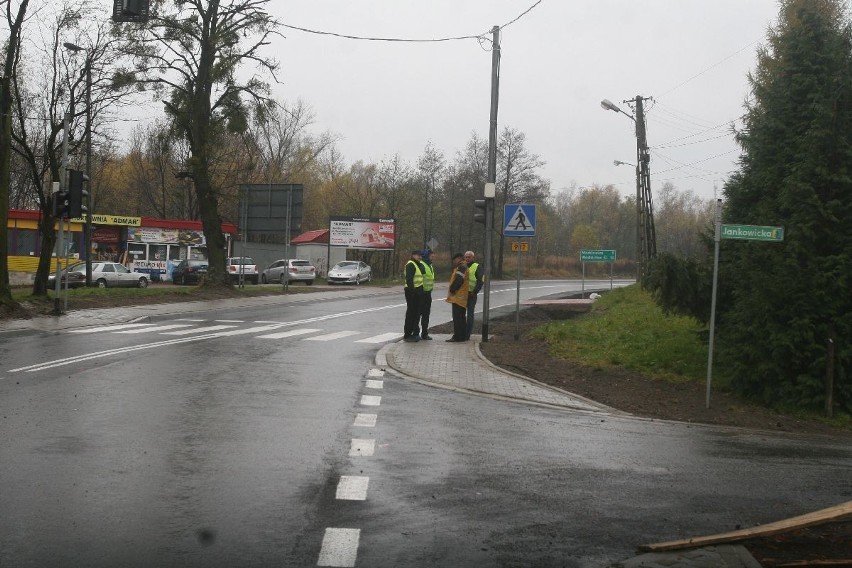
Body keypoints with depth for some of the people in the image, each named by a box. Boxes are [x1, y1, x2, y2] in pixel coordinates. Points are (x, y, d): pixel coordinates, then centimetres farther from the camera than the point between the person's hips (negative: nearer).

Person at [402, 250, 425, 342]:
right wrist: (412, 291, -27)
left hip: (418, 291, 10)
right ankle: (407, 335, -3)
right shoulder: (410, 265, -13)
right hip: (412, 291, -10)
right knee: (411, 313, -6)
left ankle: (415, 333, 22)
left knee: (416, 313, 14)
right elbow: (409, 279, -21)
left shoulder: (418, 265, 19)